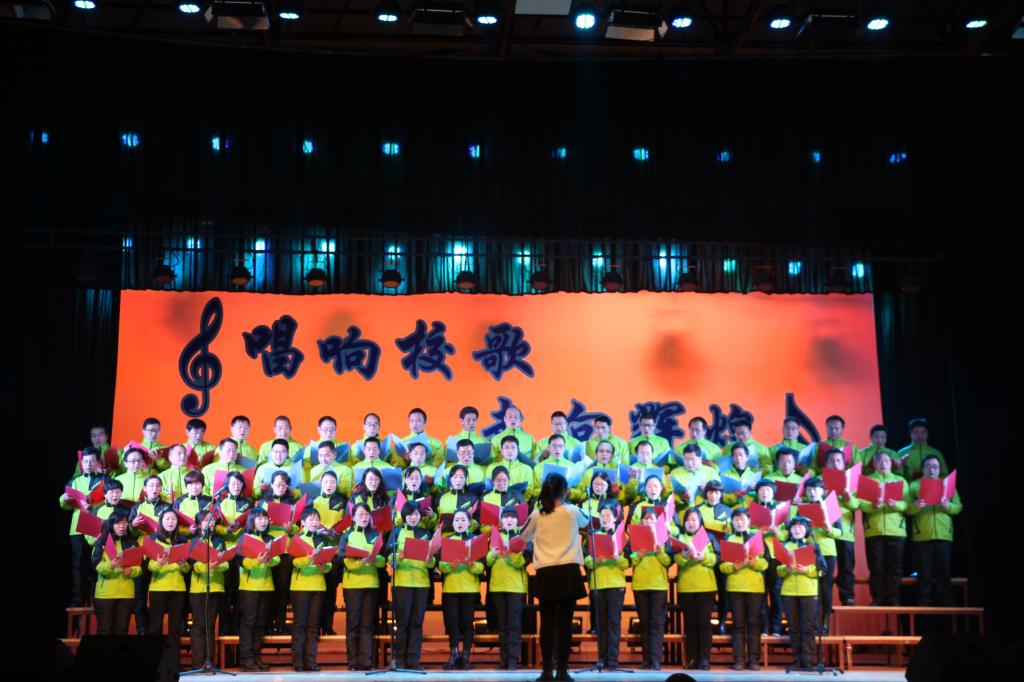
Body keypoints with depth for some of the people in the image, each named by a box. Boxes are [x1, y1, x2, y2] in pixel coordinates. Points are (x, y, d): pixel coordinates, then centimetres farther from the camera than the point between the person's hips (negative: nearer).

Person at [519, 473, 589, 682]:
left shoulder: (537, 515, 4)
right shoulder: (572, 511, 2)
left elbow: (524, 536, 21)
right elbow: (586, 520, 26)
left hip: (545, 573, 1)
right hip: (568, 571, -1)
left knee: (547, 622, 4)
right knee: (565, 622, 1)